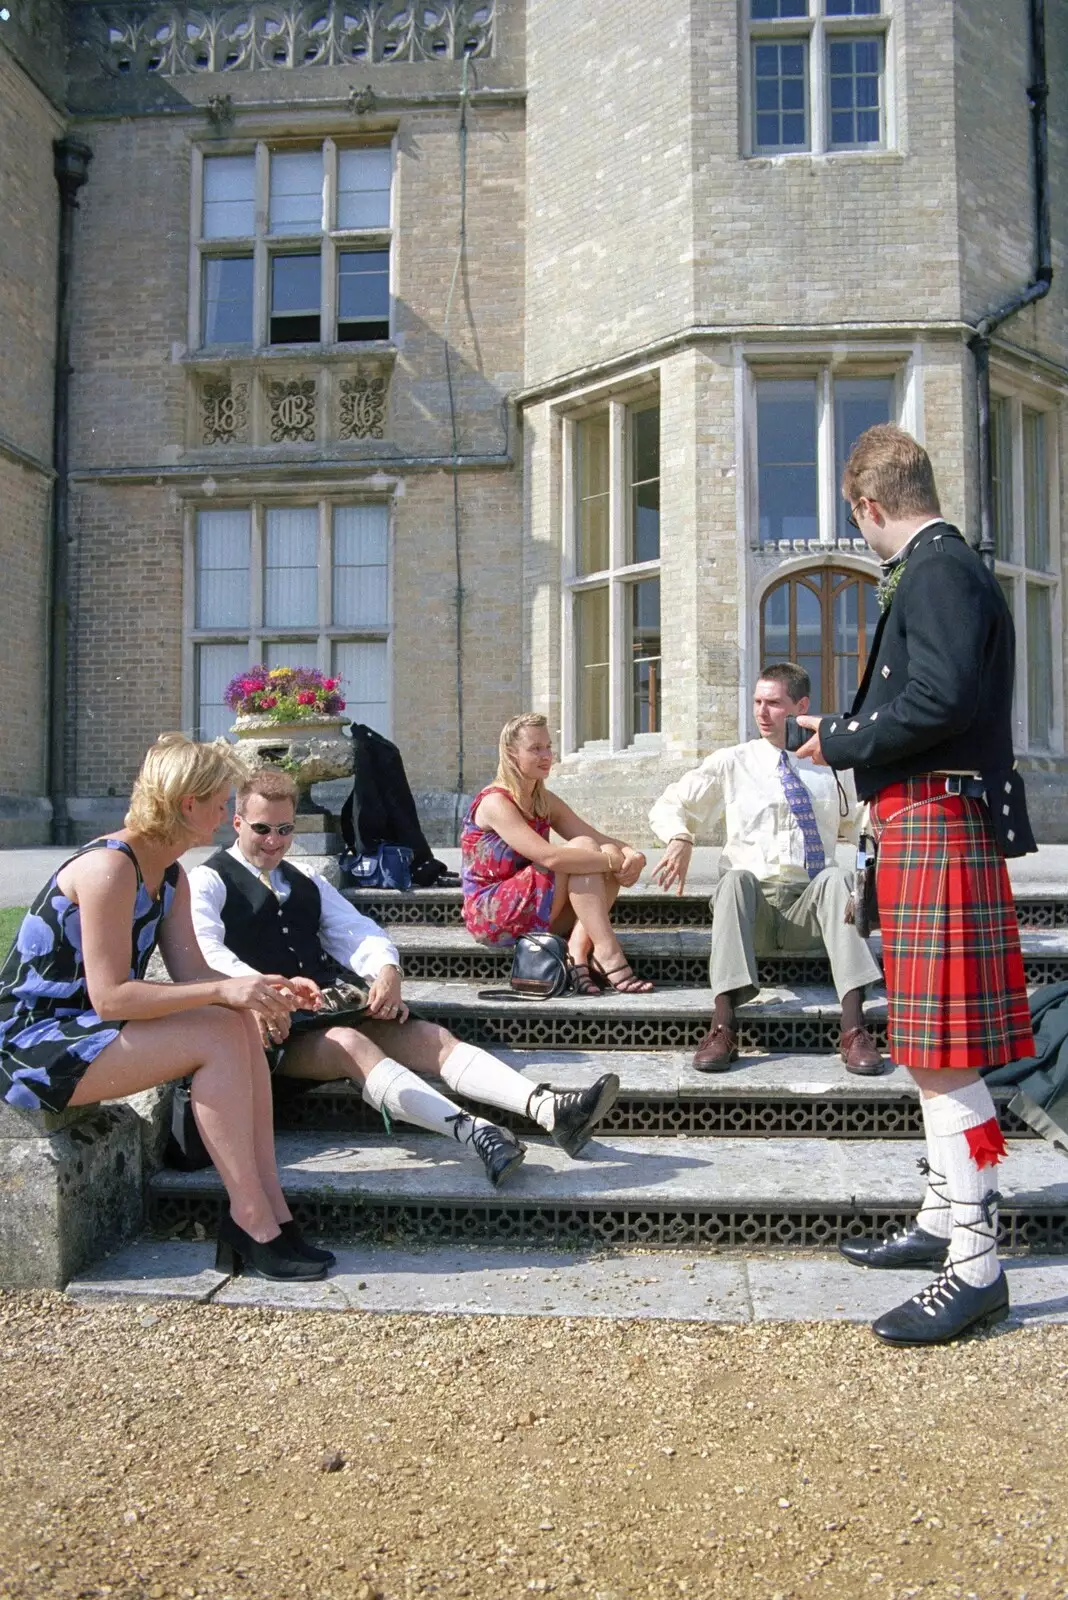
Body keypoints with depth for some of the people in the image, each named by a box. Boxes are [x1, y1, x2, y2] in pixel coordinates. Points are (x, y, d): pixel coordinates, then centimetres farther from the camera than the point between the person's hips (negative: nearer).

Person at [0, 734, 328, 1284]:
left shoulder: (170, 876, 7)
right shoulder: (108, 868, -22)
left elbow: (191, 973, 2)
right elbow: (110, 996, -27)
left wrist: (265, 990, -14)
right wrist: (225, 992, -29)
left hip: (79, 1028, 9)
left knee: (242, 1024, -10)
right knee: (217, 1036, -23)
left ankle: (269, 1211, -11)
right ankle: (250, 1221, -14)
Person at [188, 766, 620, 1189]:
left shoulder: (307, 882, 25)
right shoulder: (209, 881, 7)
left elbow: (355, 931, 13)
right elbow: (204, 952, -12)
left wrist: (386, 970, -11)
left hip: (333, 1010, 6)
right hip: (274, 1028, -5)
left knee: (431, 1037, -18)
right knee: (349, 1044, -35)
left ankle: (551, 1109, -36)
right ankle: (471, 1133, -54)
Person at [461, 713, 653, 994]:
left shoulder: (546, 802, 10)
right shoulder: (495, 802, -16)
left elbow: (602, 840, 4)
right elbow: (550, 857, -29)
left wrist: (632, 855, -18)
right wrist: (614, 861, -24)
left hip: (536, 914, 8)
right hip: (491, 915, -8)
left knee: (610, 853, -9)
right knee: (581, 849, -22)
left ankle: (579, 949, -22)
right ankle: (608, 956, -27)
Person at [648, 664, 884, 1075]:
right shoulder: (732, 762, 9)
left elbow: (863, 824, 19)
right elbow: (669, 806, 10)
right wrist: (680, 840, -12)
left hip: (811, 906, 1)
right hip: (750, 903, 0)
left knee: (834, 879, -33)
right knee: (736, 877, -35)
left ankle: (853, 1028, -41)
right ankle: (723, 1026, -42)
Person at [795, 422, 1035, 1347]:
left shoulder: (939, 571, -12)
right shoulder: (942, 569, 20)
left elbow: (940, 700, -25)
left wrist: (838, 741, -13)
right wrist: (853, 735, 21)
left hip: (939, 830, -11)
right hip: (926, 829, 11)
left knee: (944, 1056, -6)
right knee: (932, 1050, 17)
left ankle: (976, 1267, 4)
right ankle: (945, 1220, 30)